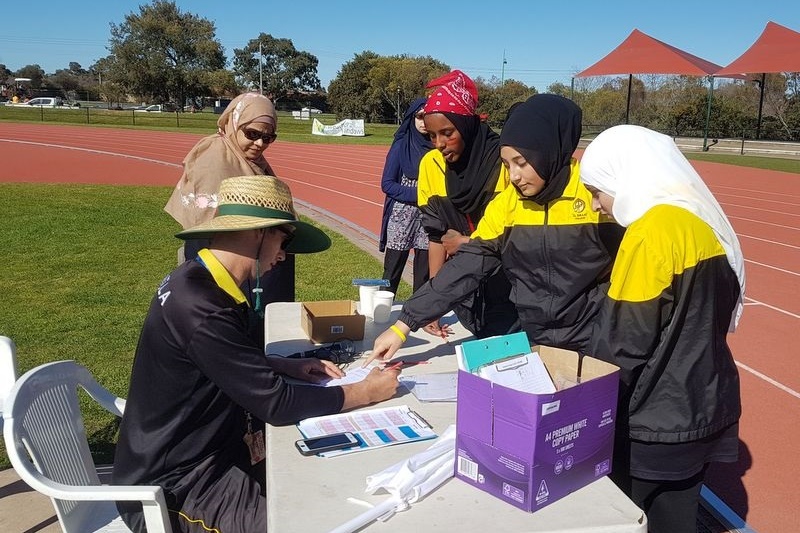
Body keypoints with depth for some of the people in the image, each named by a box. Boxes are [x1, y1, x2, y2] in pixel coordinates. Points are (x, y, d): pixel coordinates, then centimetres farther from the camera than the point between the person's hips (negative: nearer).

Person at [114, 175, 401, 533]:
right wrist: (368, 392, -13)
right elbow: (277, 403, -24)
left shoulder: (197, 279, 1)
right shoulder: (201, 309, -29)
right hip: (171, 487, -9)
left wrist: (288, 366, 5)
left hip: (195, 451, 9)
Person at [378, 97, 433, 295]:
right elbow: (387, 184, -5)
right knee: (392, 272, 1)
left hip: (429, 218, 3)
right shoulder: (401, 145, -3)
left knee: (424, 274, 8)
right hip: (402, 214, -3)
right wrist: (417, 194, -15)